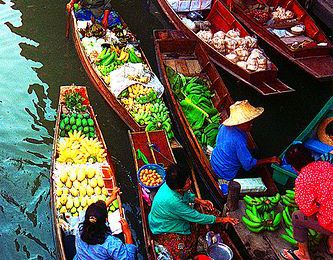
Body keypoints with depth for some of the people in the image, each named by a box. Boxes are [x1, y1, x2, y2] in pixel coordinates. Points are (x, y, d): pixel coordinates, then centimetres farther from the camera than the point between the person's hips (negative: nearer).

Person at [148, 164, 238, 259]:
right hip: (163, 229, -8)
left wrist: (199, 201, -8)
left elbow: (187, 195, 9)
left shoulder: (172, 185, -18)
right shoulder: (172, 201, -41)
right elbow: (197, 218, -30)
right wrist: (222, 220, -21)